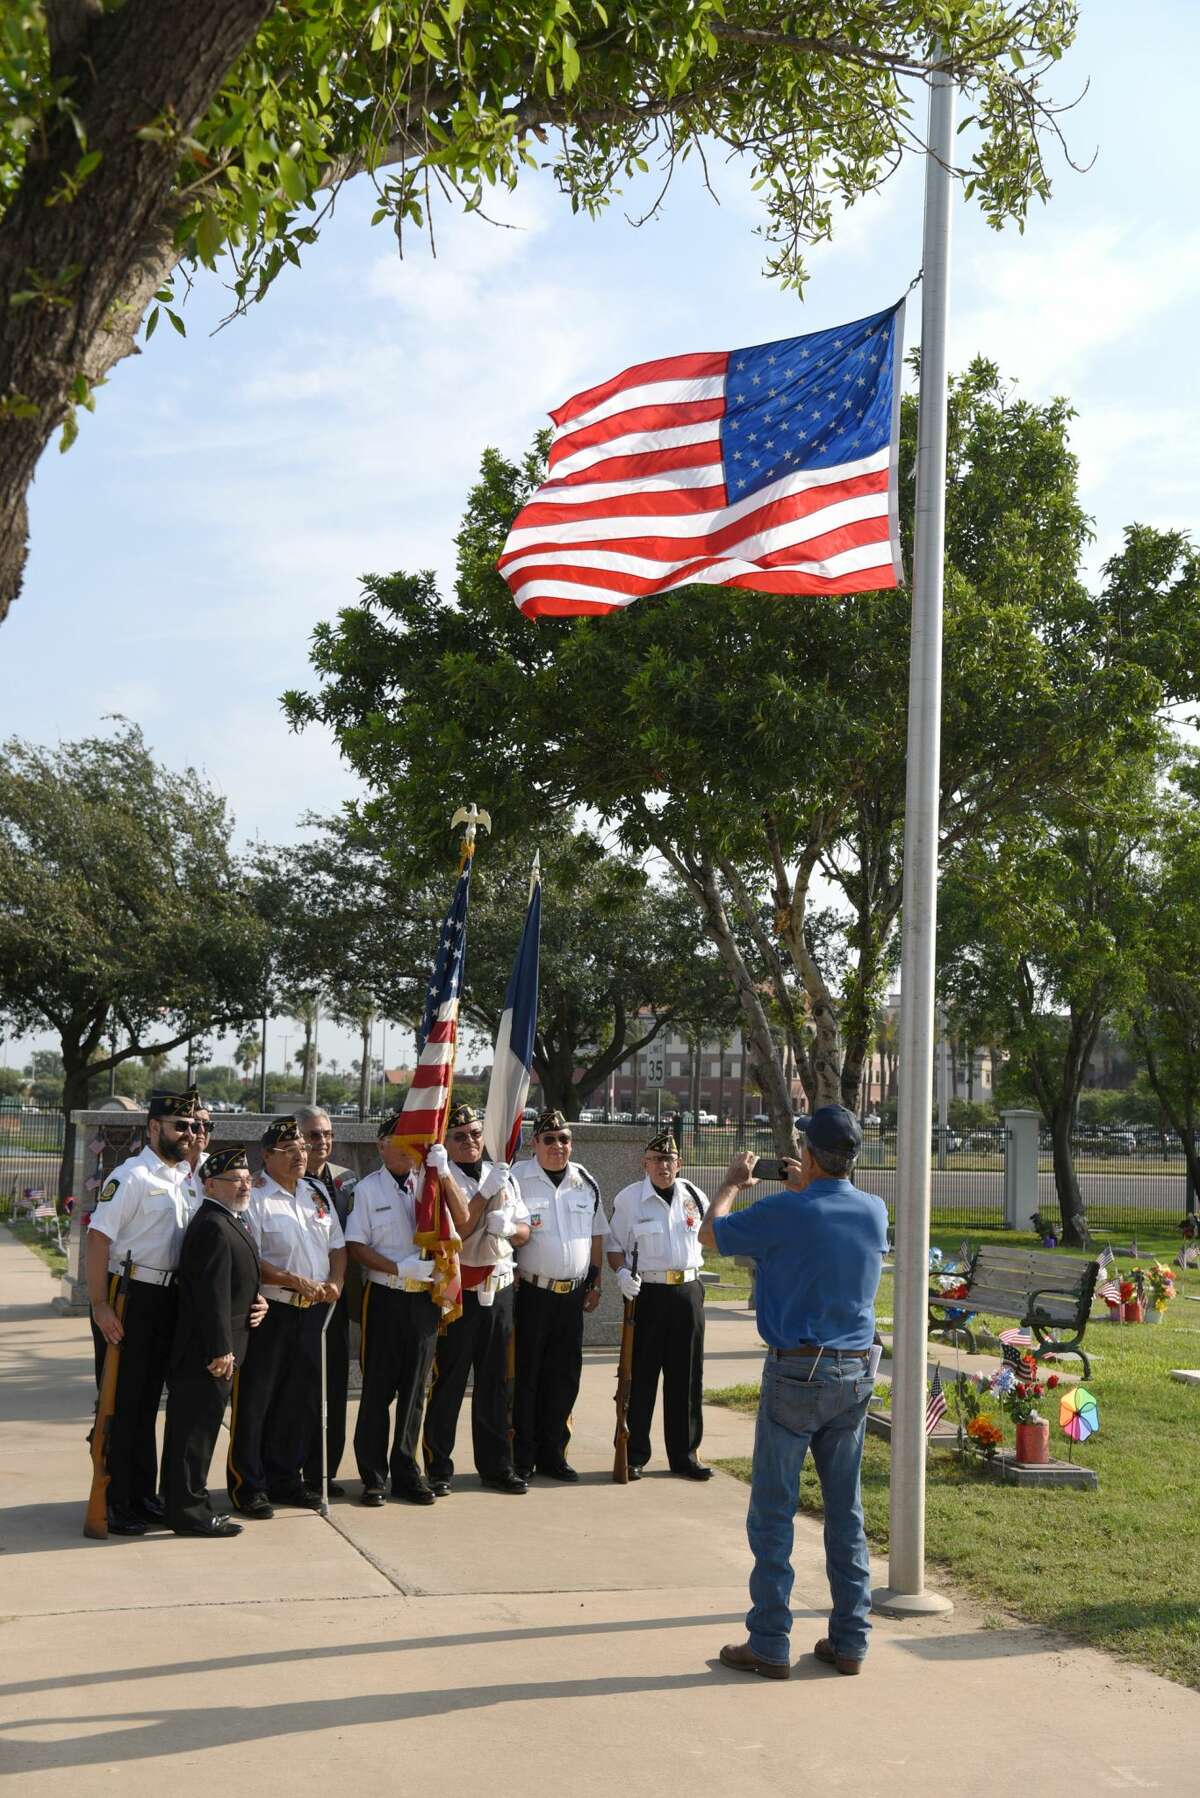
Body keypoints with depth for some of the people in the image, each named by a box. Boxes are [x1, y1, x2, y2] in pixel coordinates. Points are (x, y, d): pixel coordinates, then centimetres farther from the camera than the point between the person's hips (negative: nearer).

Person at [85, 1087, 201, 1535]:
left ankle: (143, 1496, 26)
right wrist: (99, 1305, -21)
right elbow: (98, 1239, -17)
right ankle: (112, 1504, 7)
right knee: (120, 1404, -1)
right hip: (126, 1297, -8)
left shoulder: (186, 1177, 11)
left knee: (148, 1402, 16)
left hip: (167, 1299, 8)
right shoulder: (131, 1176, -12)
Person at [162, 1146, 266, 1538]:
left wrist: (256, 1302, 7)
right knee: (196, 1428, -3)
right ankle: (189, 1510, 3)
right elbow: (213, 1295, -23)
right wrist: (220, 1350, -23)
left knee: (196, 1428, 16)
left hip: (215, 1348, 11)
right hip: (206, 1353, -11)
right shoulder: (213, 1227, -19)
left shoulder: (230, 1222, 15)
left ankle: (188, 1503, 25)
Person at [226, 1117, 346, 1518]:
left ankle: (285, 1479, 25)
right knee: (254, 1402, 0)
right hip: (271, 1312, -7)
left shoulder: (316, 1194, 13)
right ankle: (248, 1486, 9)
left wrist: (335, 1282, 0)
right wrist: (295, 1281, -19)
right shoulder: (255, 1196, -9)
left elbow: (337, 1246, 18)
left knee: (301, 1400, 13)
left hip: (313, 1311, 7)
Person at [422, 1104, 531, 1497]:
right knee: (447, 1384, 0)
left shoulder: (503, 1177, 12)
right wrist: (487, 1192, -21)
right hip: (456, 1294, -5)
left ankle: (496, 1465, 19)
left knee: (496, 1383, 10)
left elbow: (524, 1232, 15)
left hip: (499, 1290, 5)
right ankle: (438, 1469, 9)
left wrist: (508, 1227, -7)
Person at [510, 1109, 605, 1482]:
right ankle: (521, 1458, 8)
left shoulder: (585, 1182, 10)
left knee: (564, 1376, 9)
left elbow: (596, 1236, 18)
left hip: (573, 1295, 5)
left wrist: (595, 1283, 14)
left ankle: (552, 1454, 18)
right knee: (525, 1376, 0)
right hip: (531, 1293, -5)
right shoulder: (517, 1179, -6)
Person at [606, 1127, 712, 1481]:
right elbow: (614, 1245, -1)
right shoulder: (629, 1198, -3)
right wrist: (622, 1272, -16)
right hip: (647, 1293, -4)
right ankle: (634, 1455, 10)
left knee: (686, 1378, 8)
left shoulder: (693, 1195, 8)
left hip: (688, 1291, 4)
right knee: (640, 1377, 0)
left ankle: (684, 1455, 18)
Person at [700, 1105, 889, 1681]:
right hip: (856, 1374, 5)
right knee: (846, 1510, 13)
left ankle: (769, 1644, 7)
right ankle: (849, 1640, 17)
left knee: (773, 1512, 3)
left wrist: (733, 1182, 17)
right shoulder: (874, 1211, 0)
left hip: (796, 1373, -5)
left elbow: (710, 1232, 1)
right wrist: (805, 1188, 32)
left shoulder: (785, 1213, -15)